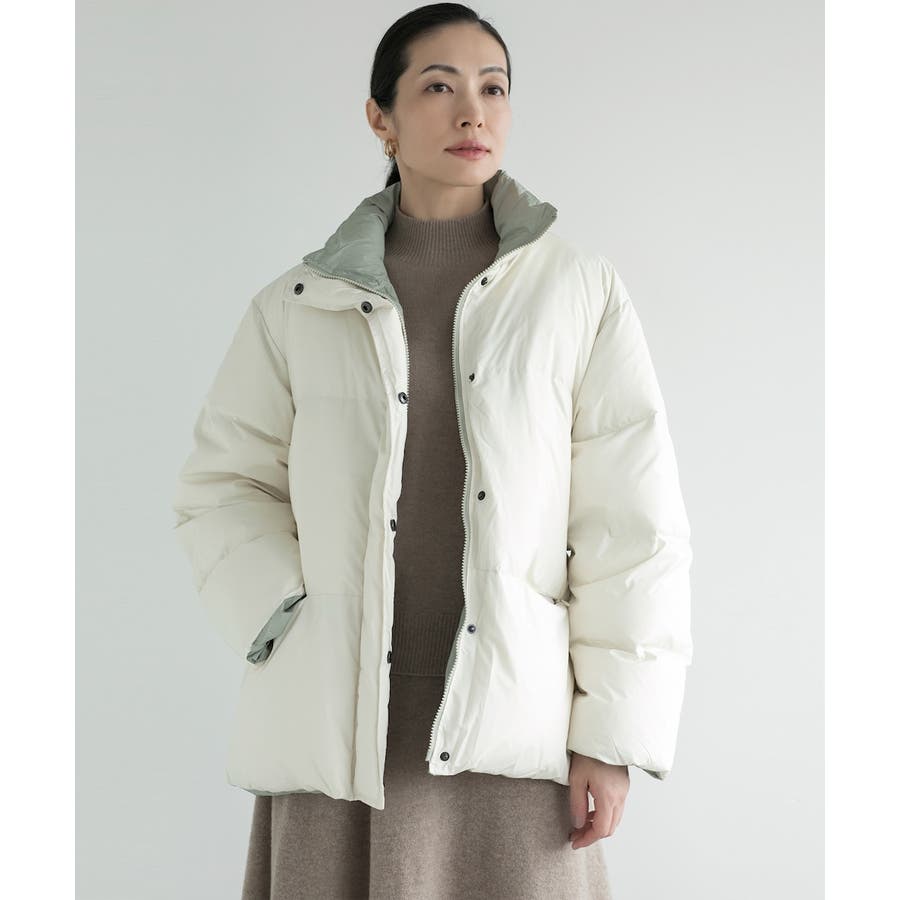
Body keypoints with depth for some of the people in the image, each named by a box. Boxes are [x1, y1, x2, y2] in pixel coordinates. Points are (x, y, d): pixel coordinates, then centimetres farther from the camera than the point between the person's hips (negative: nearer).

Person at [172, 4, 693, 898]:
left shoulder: (583, 295, 3)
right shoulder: (300, 306, 6)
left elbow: (633, 524, 0)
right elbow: (224, 484, 11)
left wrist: (614, 732, -4)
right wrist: (286, 626, -5)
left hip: (511, 728, 0)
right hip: (340, 724, 1)